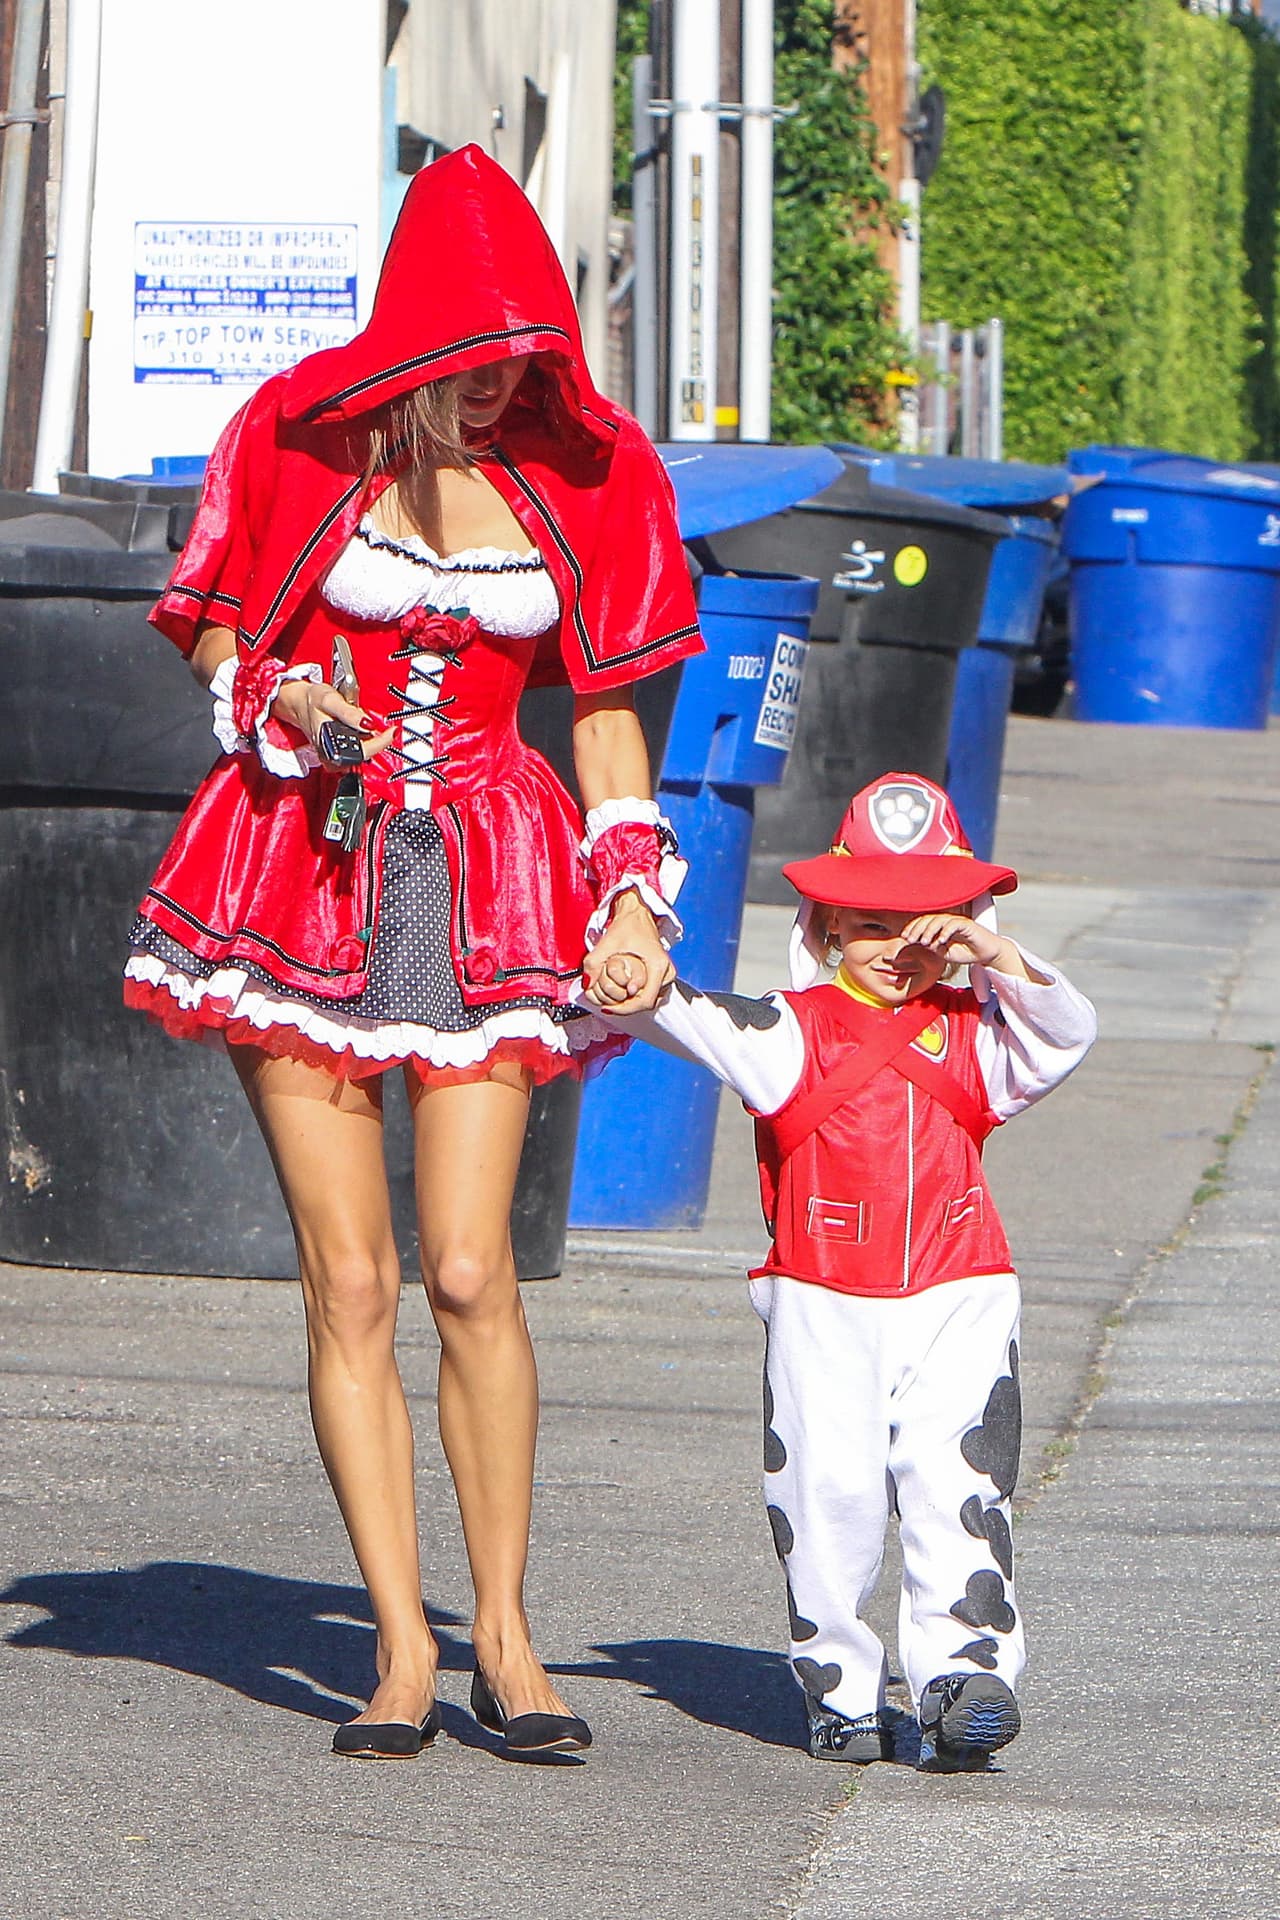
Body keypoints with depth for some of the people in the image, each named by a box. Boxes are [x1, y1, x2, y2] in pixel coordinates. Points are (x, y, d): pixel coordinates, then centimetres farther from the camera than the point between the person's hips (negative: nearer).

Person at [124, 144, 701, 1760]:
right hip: (303, 869, -1)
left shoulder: (583, 477, 5)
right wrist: (284, 706, -10)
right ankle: (402, 1649, 1)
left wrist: (632, 892, 2)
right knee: (347, 1277, -4)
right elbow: (214, 635, 10)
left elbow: (606, 706, 11)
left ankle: (502, 1628, 3)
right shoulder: (303, 438, 0)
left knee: (470, 1271, -10)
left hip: (482, 885, 1)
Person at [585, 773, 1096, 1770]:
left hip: (956, 1301, 1)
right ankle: (840, 1687, 9)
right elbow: (704, 1023, -9)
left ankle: (966, 1669, -15)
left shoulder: (973, 1035, 12)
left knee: (959, 1484, -11)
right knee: (827, 1491, -2)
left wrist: (1000, 958, -12)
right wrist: (638, 998, -30)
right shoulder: (795, 1030, 5)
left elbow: (1068, 1035, 0)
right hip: (822, 1306, -1)